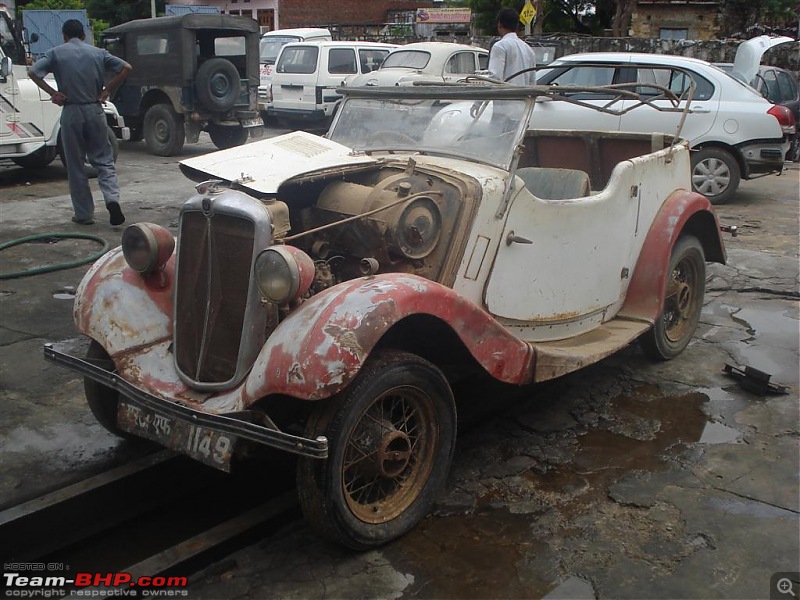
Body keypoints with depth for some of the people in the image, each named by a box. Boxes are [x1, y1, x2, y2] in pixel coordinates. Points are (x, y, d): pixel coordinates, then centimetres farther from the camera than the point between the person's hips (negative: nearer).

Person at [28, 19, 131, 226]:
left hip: (71, 112, -1)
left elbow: (32, 72, -9)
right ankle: (112, 198, -16)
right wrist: (108, 90, 1)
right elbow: (125, 67, -1)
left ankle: (84, 214, 10)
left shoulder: (56, 53, 3)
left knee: (75, 166, 6)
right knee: (103, 159, 8)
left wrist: (52, 92, -1)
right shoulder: (98, 53, 7)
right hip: (95, 110, 1)